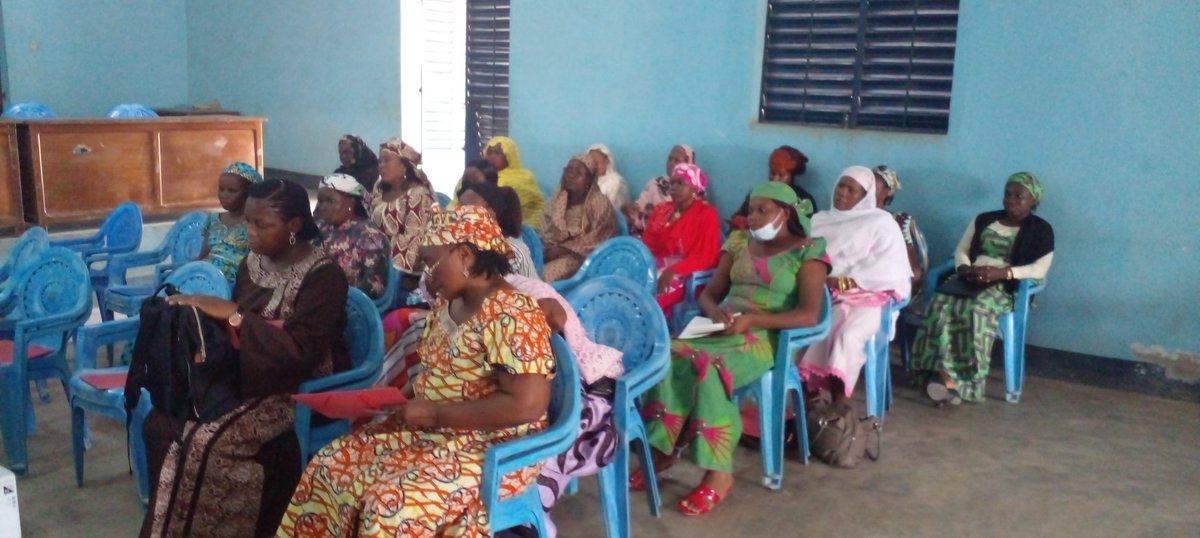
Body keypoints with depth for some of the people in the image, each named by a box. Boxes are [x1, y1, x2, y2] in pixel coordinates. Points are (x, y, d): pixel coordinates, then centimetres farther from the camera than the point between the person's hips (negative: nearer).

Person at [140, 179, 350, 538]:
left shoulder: (323, 277, -16)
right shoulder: (254, 262, 7)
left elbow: (301, 352, -25)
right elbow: (234, 329, 13)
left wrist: (233, 314, -25)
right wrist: (199, 312, -9)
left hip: (296, 390, -7)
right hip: (245, 376, 7)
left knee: (204, 440, -27)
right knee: (161, 422, -14)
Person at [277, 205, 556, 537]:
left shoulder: (511, 316, -21)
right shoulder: (448, 302, 7)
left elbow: (528, 405, -28)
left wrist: (434, 413, -23)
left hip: (491, 447, -8)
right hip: (432, 430, 9)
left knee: (394, 499, -27)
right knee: (333, 464, -3)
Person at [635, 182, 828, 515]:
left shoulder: (808, 251, 1)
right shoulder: (739, 244, 18)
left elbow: (809, 315, -10)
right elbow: (708, 293, 17)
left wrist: (752, 319, -20)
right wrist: (715, 311, -8)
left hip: (765, 338, -5)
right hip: (722, 331, 5)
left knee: (707, 368, -34)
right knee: (667, 356, -25)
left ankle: (719, 473, -24)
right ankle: (663, 449, -14)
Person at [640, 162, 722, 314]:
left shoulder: (706, 214, -3)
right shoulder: (661, 210, 16)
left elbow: (705, 257, -11)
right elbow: (648, 243, 12)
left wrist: (673, 271, -23)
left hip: (683, 275, -6)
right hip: (655, 268, 6)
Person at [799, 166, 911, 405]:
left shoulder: (881, 222, 6)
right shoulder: (820, 220, 21)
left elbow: (888, 269, -7)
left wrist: (842, 282, -17)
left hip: (863, 297, -3)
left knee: (846, 336, -33)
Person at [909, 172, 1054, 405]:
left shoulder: (1041, 230, 7)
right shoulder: (983, 219, 20)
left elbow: (1039, 269, -6)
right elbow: (961, 251, 16)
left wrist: (1001, 273, -20)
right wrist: (965, 268, -8)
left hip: (1005, 287, -4)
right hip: (970, 280, 4)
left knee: (977, 309, -37)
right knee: (942, 303, -30)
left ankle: (954, 378, -39)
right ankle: (945, 375, -37)